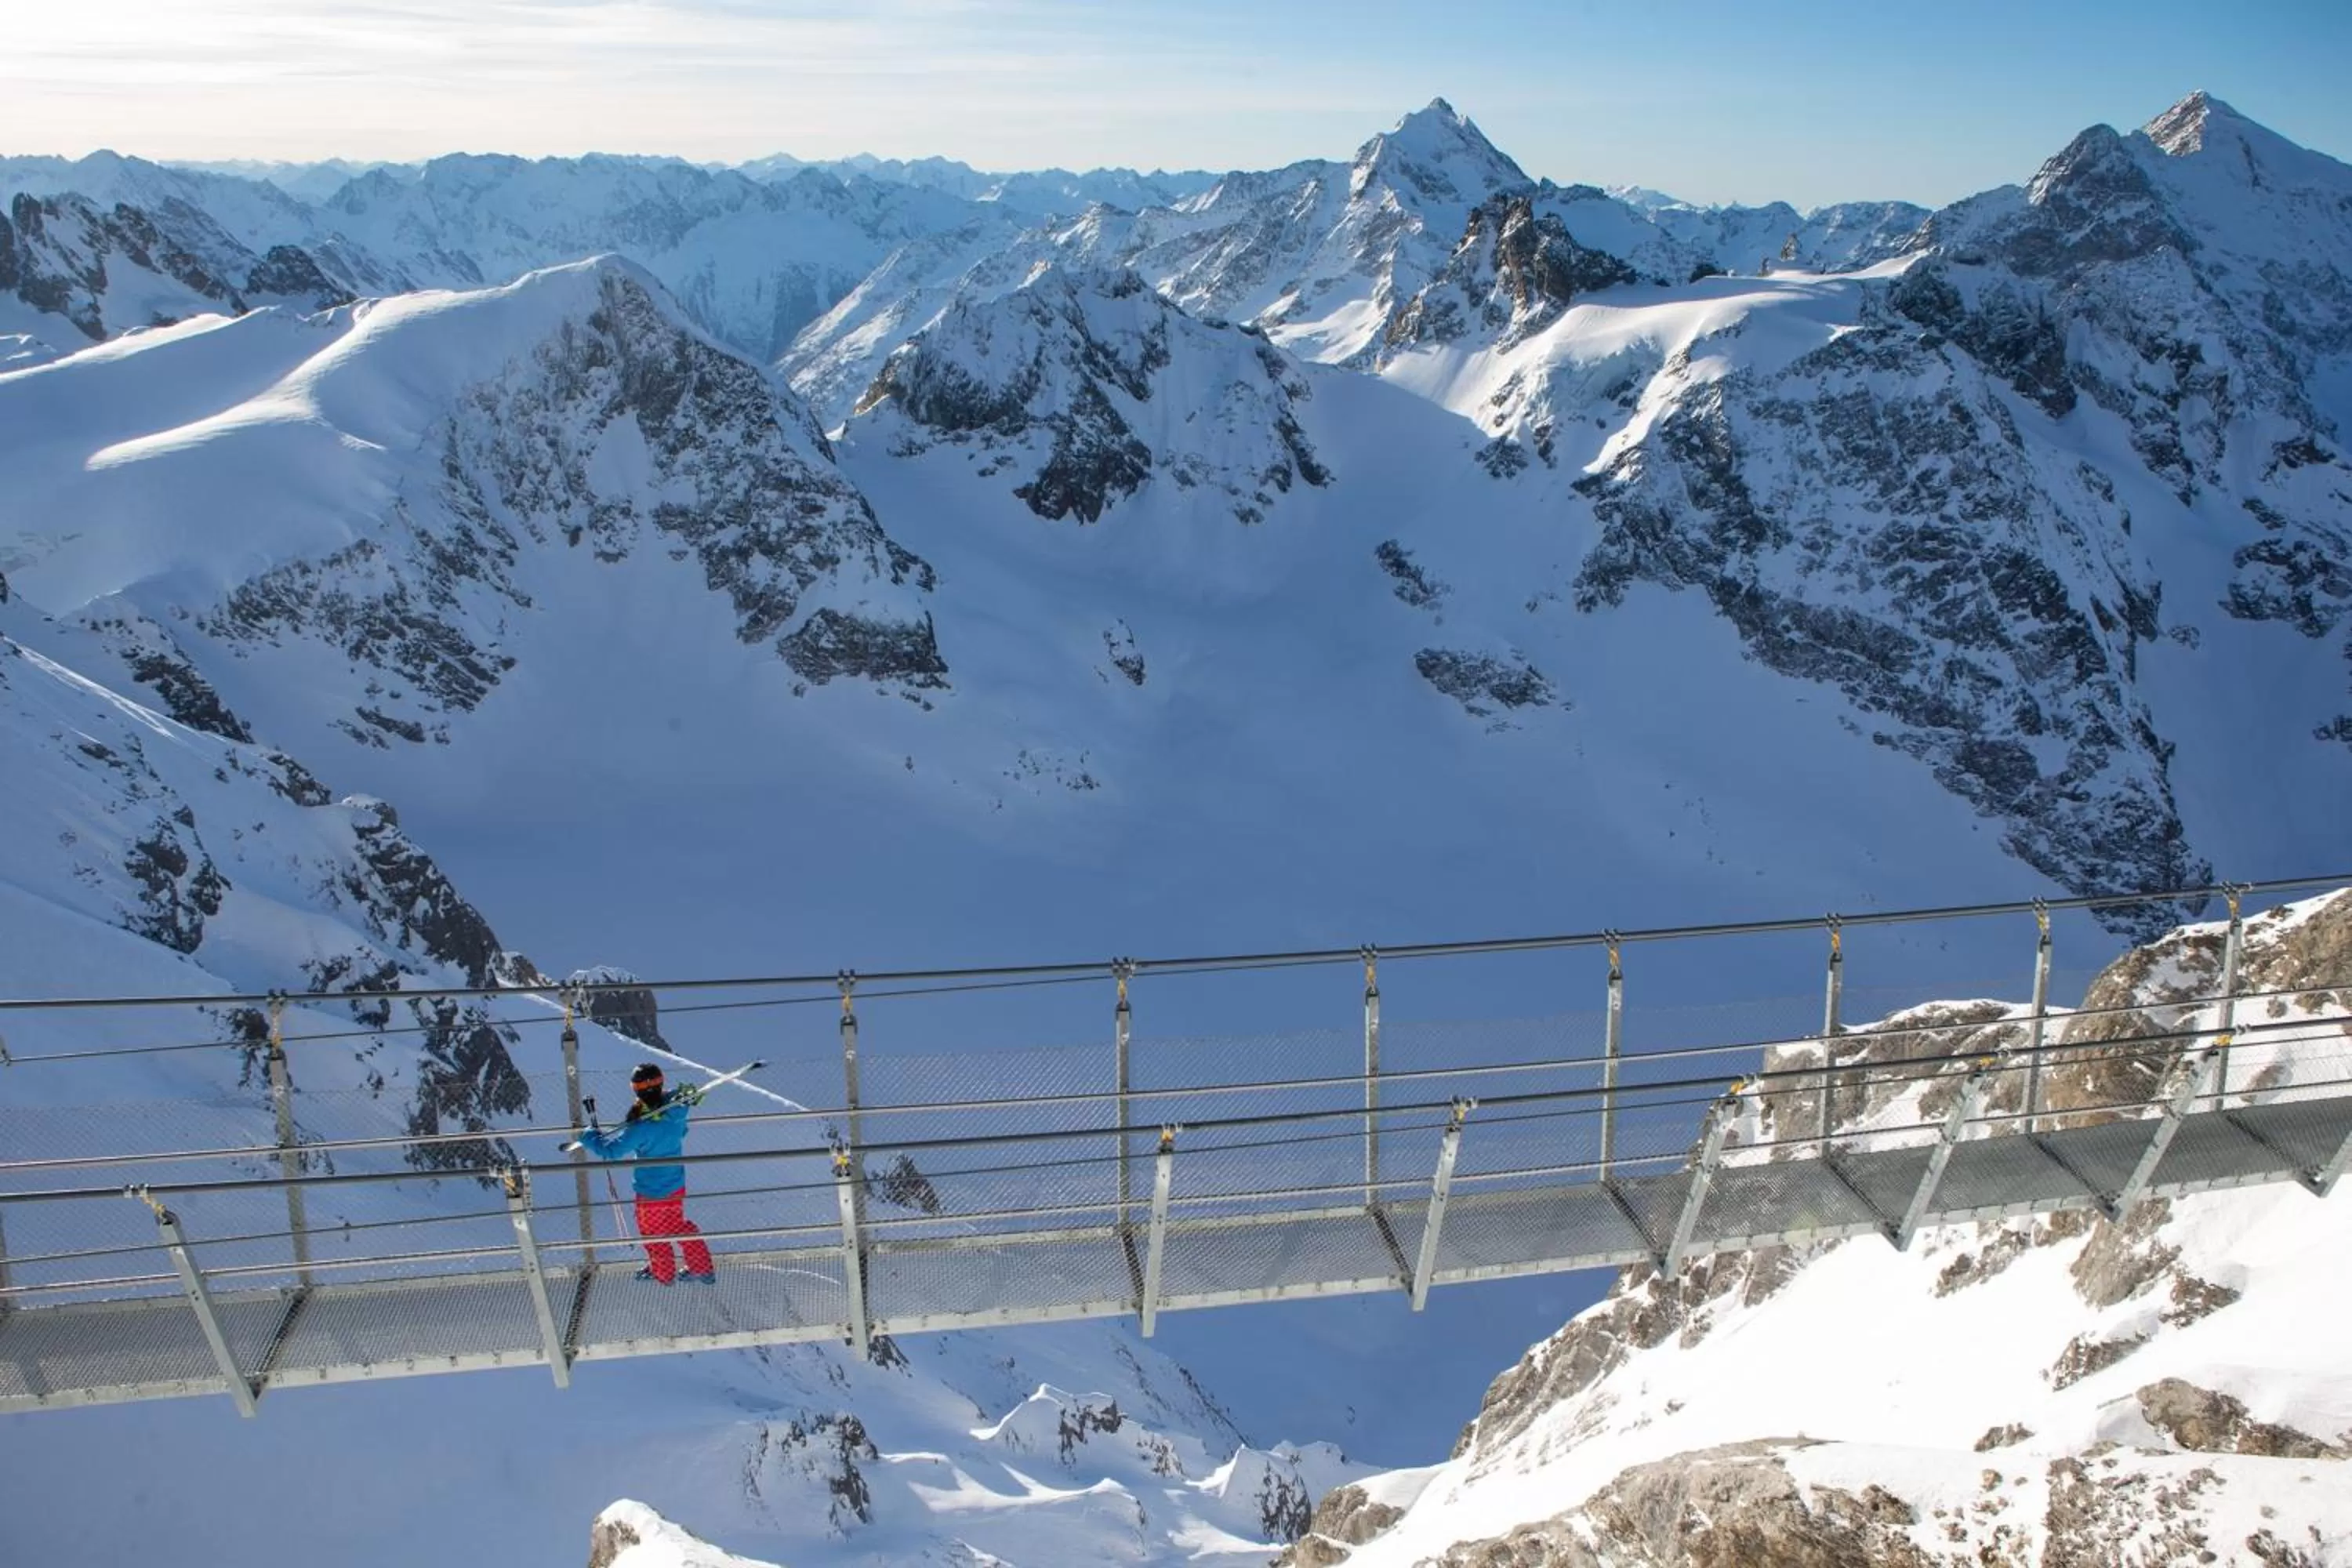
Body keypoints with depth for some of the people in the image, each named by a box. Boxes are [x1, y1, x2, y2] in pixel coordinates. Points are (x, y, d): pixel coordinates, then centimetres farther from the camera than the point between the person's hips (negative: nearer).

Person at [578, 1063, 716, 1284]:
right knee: (678, 1225, 27)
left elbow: (612, 1150, -26)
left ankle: (662, 1273, 42)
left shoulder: (642, 1127, -34)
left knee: (652, 1232, 21)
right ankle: (703, 1269, 35)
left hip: (652, 1191, -6)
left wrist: (588, 1137, -11)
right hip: (677, 1184, 6)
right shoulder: (676, 1108, -15)